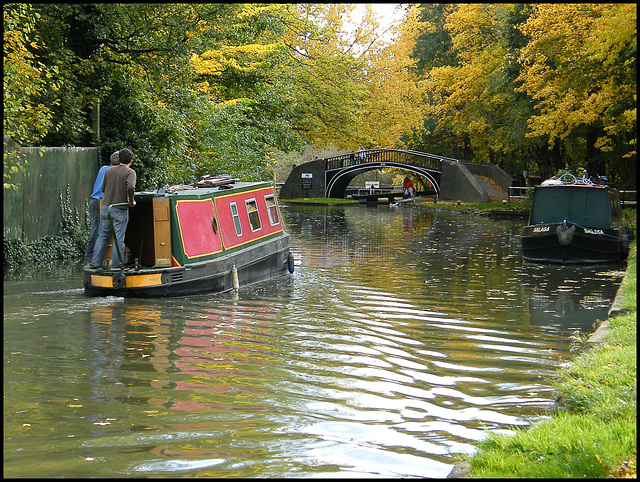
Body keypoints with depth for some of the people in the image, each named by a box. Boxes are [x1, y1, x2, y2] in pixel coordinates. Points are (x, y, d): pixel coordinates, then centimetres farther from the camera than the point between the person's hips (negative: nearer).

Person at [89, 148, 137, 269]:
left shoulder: (109, 171, 9)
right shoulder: (130, 172, -7)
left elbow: (103, 188, 15)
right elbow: (130, 187, -24)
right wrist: (131, 201, -9)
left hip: (106, 207, 5)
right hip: (120, 210, -5)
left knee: (102, 236, 14)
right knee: (118, 239, 1)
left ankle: (95, 262, 15)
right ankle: (116, 266, 2)